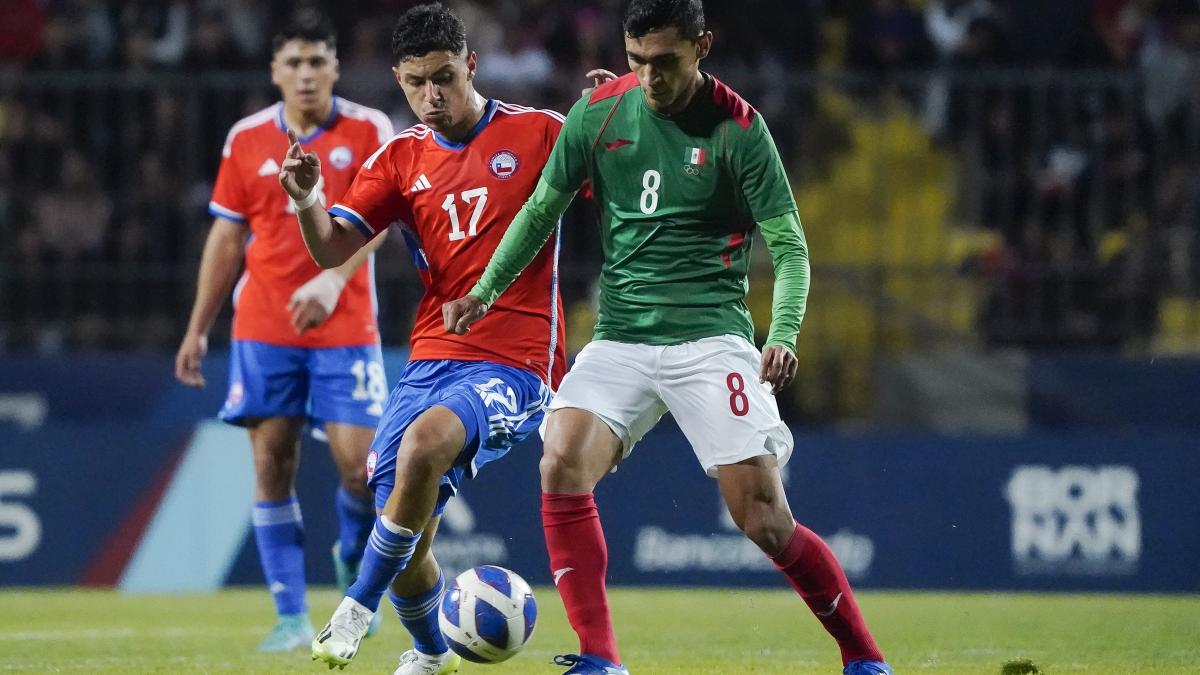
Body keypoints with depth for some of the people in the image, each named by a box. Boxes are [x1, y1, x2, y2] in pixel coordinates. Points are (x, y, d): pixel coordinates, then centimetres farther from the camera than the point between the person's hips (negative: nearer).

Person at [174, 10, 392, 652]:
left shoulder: (368, 130, -2)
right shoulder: (246, 140, 6)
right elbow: (226, 239, 12)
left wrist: (333, 278, -31)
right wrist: (197, 329, 10)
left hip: (345, 328, -2)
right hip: (263, 329, 2)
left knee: (358, 460, -9)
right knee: (272, 465, -2)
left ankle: (353, 560, 23)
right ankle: (292, 617, 3)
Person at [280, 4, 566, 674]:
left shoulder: (539, 133, 0)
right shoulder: (402, 158, 11)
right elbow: (331, 248, 3)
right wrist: (306, 199, -19)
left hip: (514, 364, -5)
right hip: (433, 358, 5)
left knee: (426, 440, -35)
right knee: (408, 550, 2)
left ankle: (360, 606, -20)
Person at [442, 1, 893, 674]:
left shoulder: (738, 128, -7)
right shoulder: (598, 113, 3)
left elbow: (790, 247, -5)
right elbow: (542, 209, 16)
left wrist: (783, 335, -21)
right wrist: (486, 291, 5)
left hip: (710, 335, -3)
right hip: (620, 339, 3)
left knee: (765, 522, -10)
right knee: (562, 463, -23)